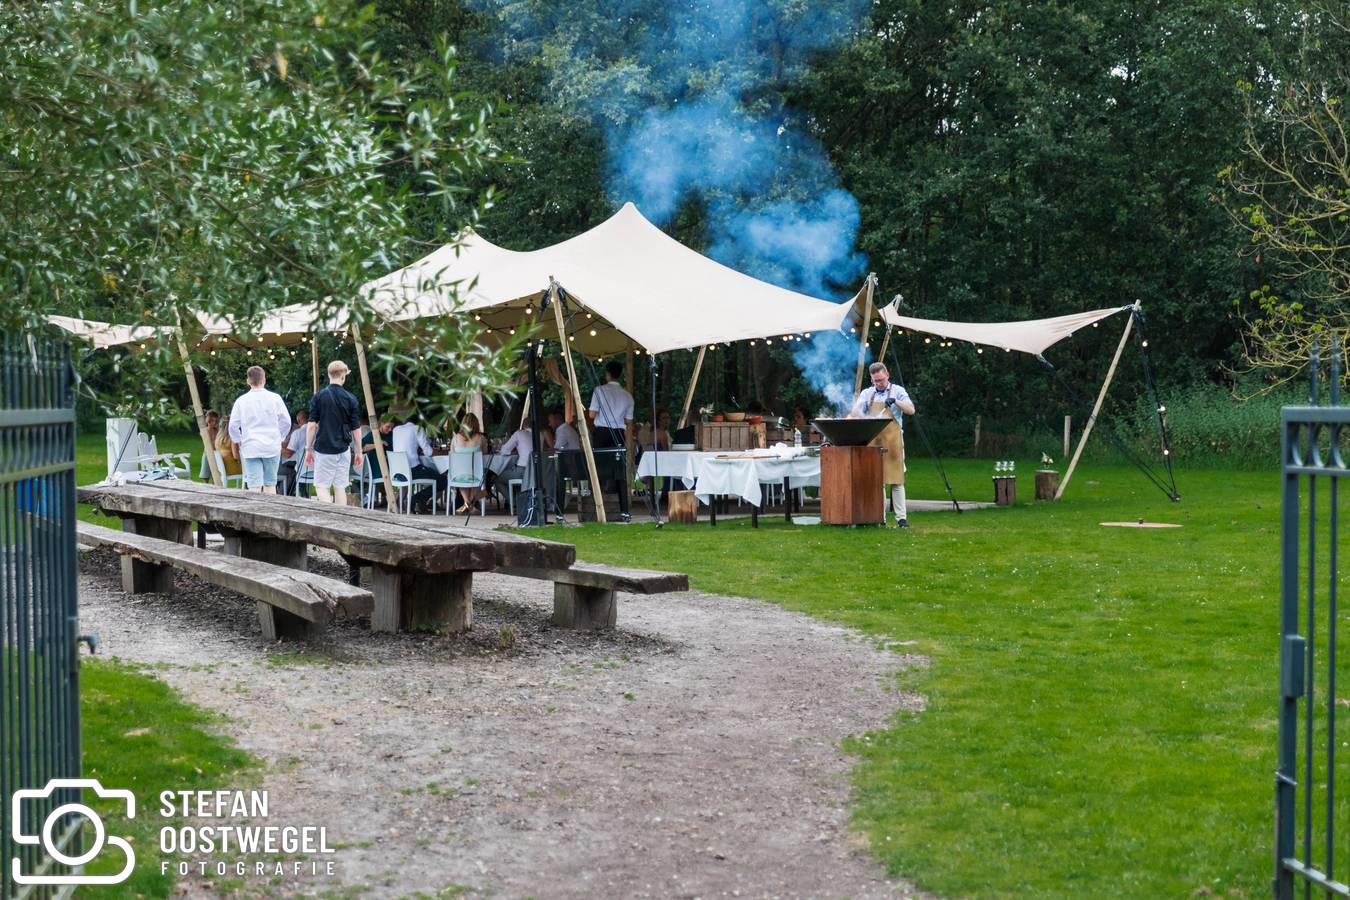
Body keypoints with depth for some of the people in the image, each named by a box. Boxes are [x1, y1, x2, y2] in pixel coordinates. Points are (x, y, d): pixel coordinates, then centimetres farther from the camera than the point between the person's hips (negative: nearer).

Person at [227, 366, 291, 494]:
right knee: (270, 484, 11)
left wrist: (239, 440, 18)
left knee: (254, 486, -4)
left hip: (250, 448, -1)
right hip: (272, 447, 1)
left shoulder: (241, 400, 0)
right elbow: (286, 422, 2)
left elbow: (233, 426, 1)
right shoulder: (274, 398, -1)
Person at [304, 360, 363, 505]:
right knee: (340, 487, 10)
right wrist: (359, 452, 11)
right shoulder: (350, 399, -2)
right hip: (343, 450, 2)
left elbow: (311, 425, -6)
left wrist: (308, 449, 3)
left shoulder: (318, 397, -5)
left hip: (323, 449, -2)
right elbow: (356, 429, 1)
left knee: (321, 487, 1)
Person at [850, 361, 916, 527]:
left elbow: (911, 410, -4)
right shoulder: (866, 394, 13)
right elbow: (855, 413, 9)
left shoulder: (897, 391, 6)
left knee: (896, 480, -5)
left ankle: (901, 517, -5)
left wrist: (895, 401, -19)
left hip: (892, 440, -3)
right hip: (872, 441, 3)